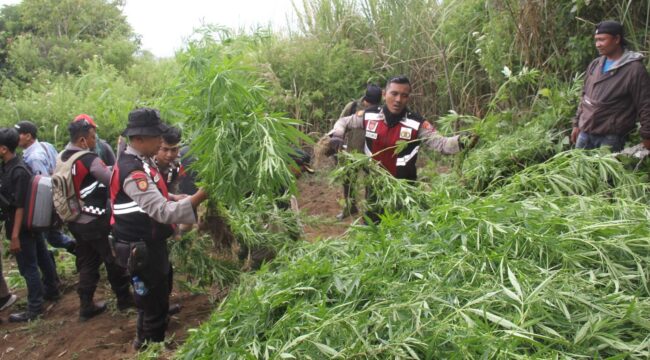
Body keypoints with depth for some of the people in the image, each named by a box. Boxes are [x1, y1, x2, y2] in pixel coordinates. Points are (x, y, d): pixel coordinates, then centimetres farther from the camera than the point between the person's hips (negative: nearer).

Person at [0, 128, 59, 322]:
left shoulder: (19, 172, -25)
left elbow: (20, 206, -24)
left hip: (23, 226, -9)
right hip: (32, 223, 9)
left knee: (28, 267, 1)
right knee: (42, 257, 21)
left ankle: (34, 308, 12)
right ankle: (51, 290, 37)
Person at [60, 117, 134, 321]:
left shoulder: (62, 159, 5)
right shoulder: (89, 160, -21)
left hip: (75, 221, 8)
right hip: (95, 221, -8)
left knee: (87, 263, 16)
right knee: (113, 260, 9)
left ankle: (86, 307, 20)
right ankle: (124, 298, 22)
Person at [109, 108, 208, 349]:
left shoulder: (141, 160, 4)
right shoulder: (133, 172, -28)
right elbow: (163, 212, -33)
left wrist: (173, 198, 3)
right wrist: (199, 197, -31)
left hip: (150, 243, 10)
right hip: (142, 249, -10)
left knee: (159, 293, 27)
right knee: (154, 302, 7)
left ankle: (145, 339, 46)